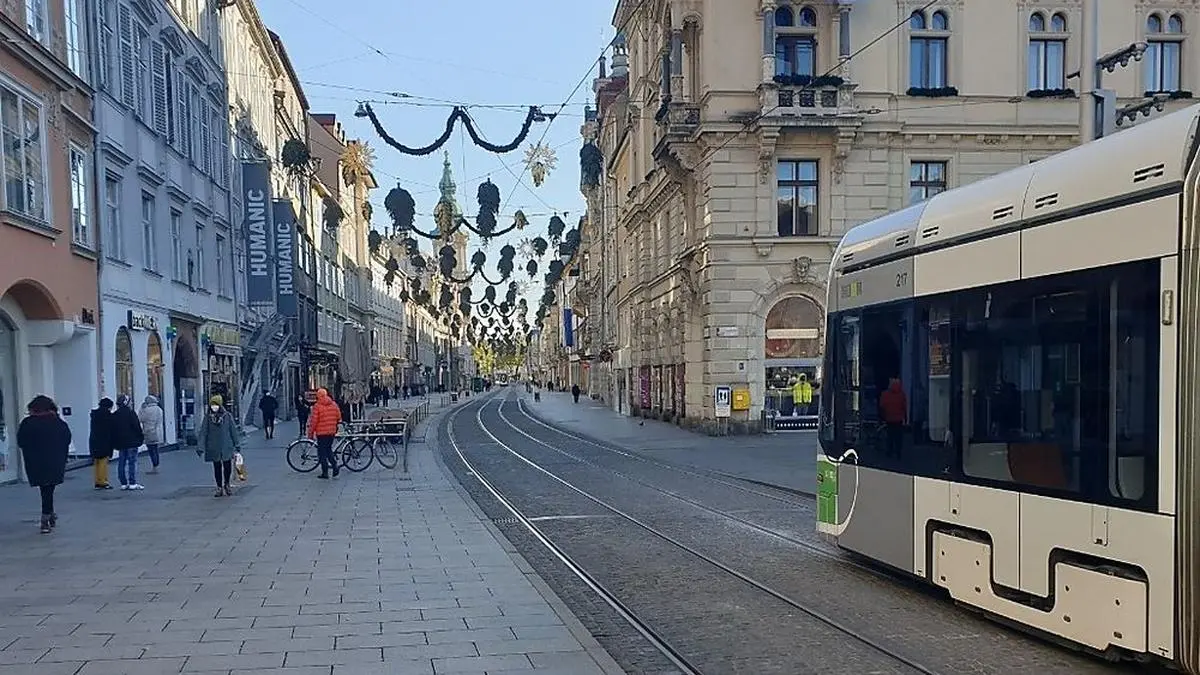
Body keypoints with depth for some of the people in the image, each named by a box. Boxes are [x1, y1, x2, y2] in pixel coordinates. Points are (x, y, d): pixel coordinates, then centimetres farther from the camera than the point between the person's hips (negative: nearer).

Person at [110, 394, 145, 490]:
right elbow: (137, 427, -10)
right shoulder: (130, 413, -8)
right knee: (132, 462, -4)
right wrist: (141, 438, 0)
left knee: (121, 463, 9)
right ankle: (133, 483, -8)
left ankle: (123, 483, 9)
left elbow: (113, 430, 12)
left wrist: (115, 442, 17)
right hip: (132, 442, -5)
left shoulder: (114, 415, 9)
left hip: (120, 443, 6)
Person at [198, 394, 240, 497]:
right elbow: (203, 432, -3)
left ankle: (226, 484, 26)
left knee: (228, 467, 2)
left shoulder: (227, 416, -1)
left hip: (226, 447, 0)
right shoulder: (207, 417, -1)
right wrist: (200, 447, -9)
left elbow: (233, 430, 4)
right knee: (217, 468, 6)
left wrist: (237, 445, 6)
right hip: (213, 448, 0)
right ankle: (219, 488, 17)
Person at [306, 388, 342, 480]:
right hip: (332, 432, 5)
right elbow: (339, 418, 10)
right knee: (329, 450, 20)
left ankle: (325, 472, 4)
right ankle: (335, 466, 4)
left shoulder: (317, 406, -11)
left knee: (322, 452, 3)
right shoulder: (334, 404, 4)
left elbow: (313, 421, -11)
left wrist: (310, 433, -3)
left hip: (321, 432, -5)